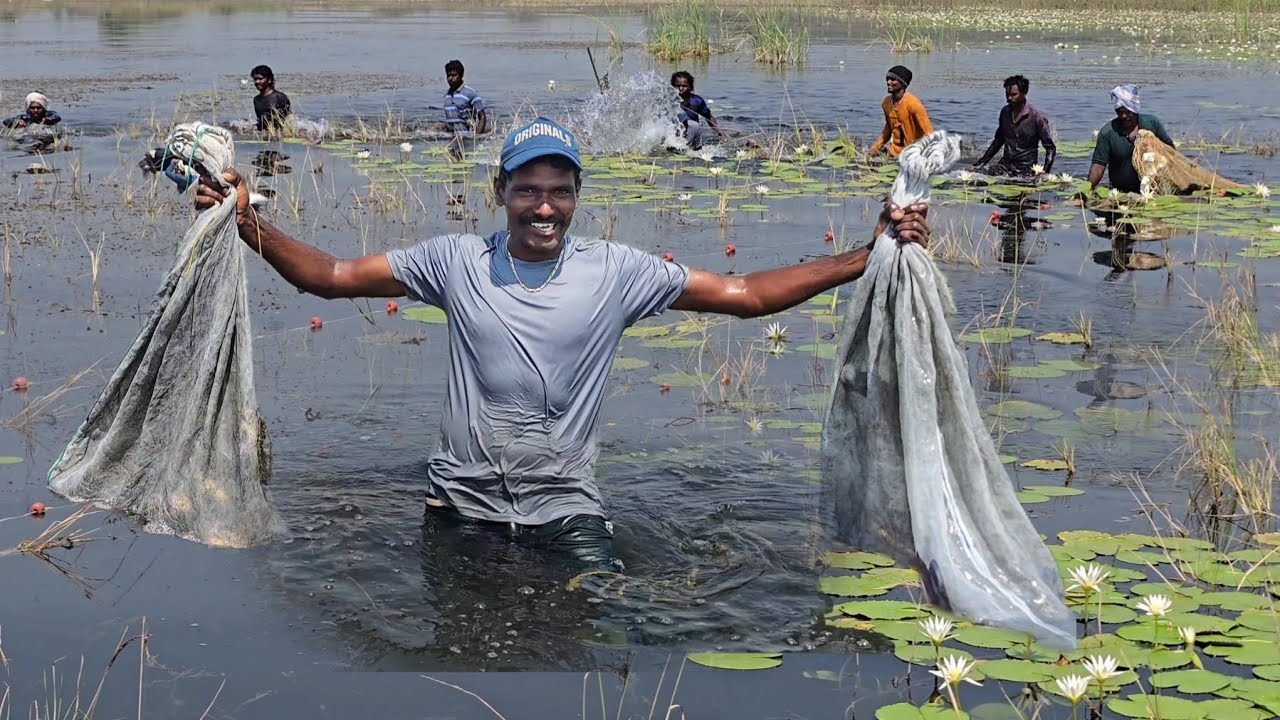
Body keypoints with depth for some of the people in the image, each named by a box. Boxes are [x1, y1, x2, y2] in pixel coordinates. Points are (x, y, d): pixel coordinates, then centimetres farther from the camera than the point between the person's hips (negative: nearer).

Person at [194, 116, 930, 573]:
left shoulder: (616, 271, -6)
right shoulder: (456, 260, -3)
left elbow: (747, 294, -8)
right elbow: (331, 276, -2)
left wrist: (870, 257, -15)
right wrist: (248, 223, -15)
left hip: (566, 509, -1)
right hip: (463, 505, 1)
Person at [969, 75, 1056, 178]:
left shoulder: (1036, 116, -9)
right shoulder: (1005, 112, 9)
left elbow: (1051, 148, -5)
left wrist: (1044, 172, -19)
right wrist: (979, 164, 18)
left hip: (1025, 168, -4)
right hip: (1005, 164, 4)